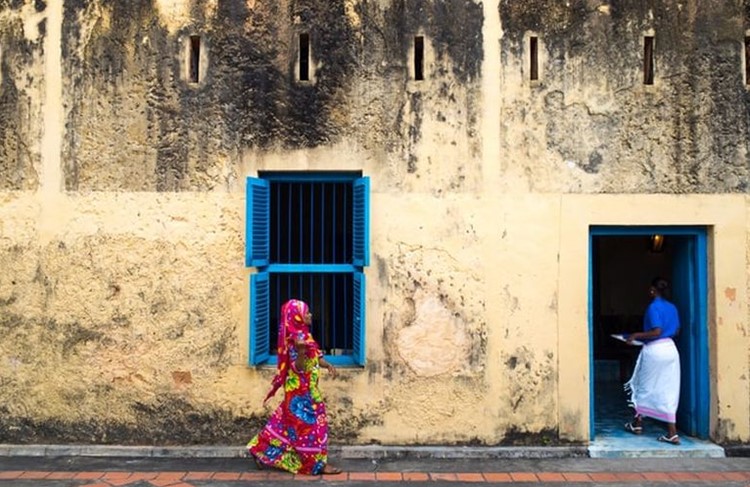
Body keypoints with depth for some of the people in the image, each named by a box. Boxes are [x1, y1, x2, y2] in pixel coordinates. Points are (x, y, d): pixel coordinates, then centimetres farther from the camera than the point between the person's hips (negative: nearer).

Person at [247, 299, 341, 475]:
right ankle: (317, 463, 12)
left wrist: (327, 365, 1)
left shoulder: (303, 335, 9)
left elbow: (314, 358, 17)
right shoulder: (295, 338, -21)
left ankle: (262, 451, 27)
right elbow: (298, 367, -28)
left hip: (304, 390, 10)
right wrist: (300, 350, -45)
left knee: (284, 422, 17)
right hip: (301, 391, -10)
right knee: (310, 424, 1)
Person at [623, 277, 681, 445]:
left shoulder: (653, 307, -13)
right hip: (670, 349, 7)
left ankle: (637, 424, 23)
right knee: (668, 392, 6)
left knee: (644, 387, 11)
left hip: (655, 350, -7)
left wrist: (637, 335, -9)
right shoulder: (672, 307, 10)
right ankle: (672, 433, 4)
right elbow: (676, 331, 17)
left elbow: (656, 332, -20)